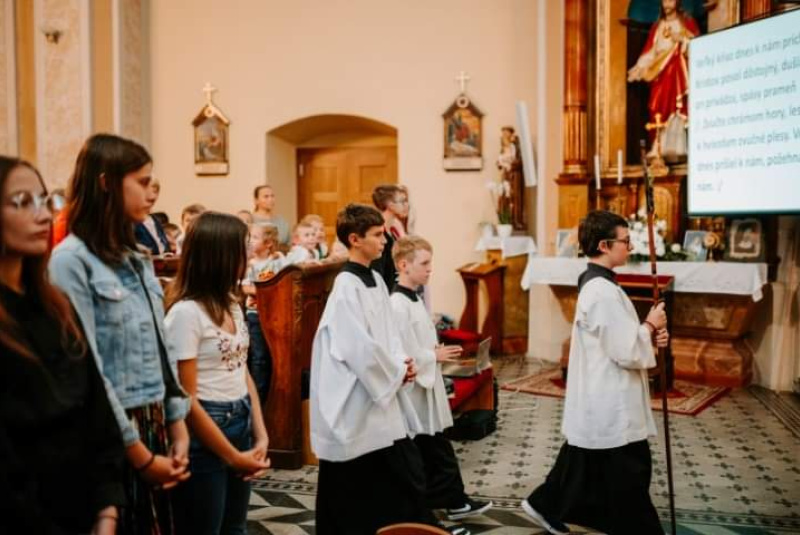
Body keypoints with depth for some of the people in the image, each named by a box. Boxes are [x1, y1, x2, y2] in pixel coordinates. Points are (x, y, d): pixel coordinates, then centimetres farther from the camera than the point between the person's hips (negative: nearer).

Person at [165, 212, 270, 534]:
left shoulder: (231, 304, 7)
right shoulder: (186, 312, -17)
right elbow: (186, 398, -16)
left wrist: (261, 436, 2)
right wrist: (232, 456, -11)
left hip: (240, 424, 8)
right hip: (205, 432, -7)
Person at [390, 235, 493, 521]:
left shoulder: (414, 299, 10)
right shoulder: (398, 305, -21)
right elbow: (405, 355, -24)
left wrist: (437, 352, 3)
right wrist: (436, 355, -12)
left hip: (426, 388, 9)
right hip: (412, 390, -9)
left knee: (436, 450, 15)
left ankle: (455, 502, 24)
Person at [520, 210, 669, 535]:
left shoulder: (594, 284, 9)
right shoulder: (603, 292, -23)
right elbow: (628, 352, -23)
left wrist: (649, 334, 2)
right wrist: (650, 326, -8)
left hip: (599, 402, 10)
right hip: (611, 405, -10)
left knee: (584, 464, 22)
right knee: (629, 477, 4)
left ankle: (545, 505, 34)